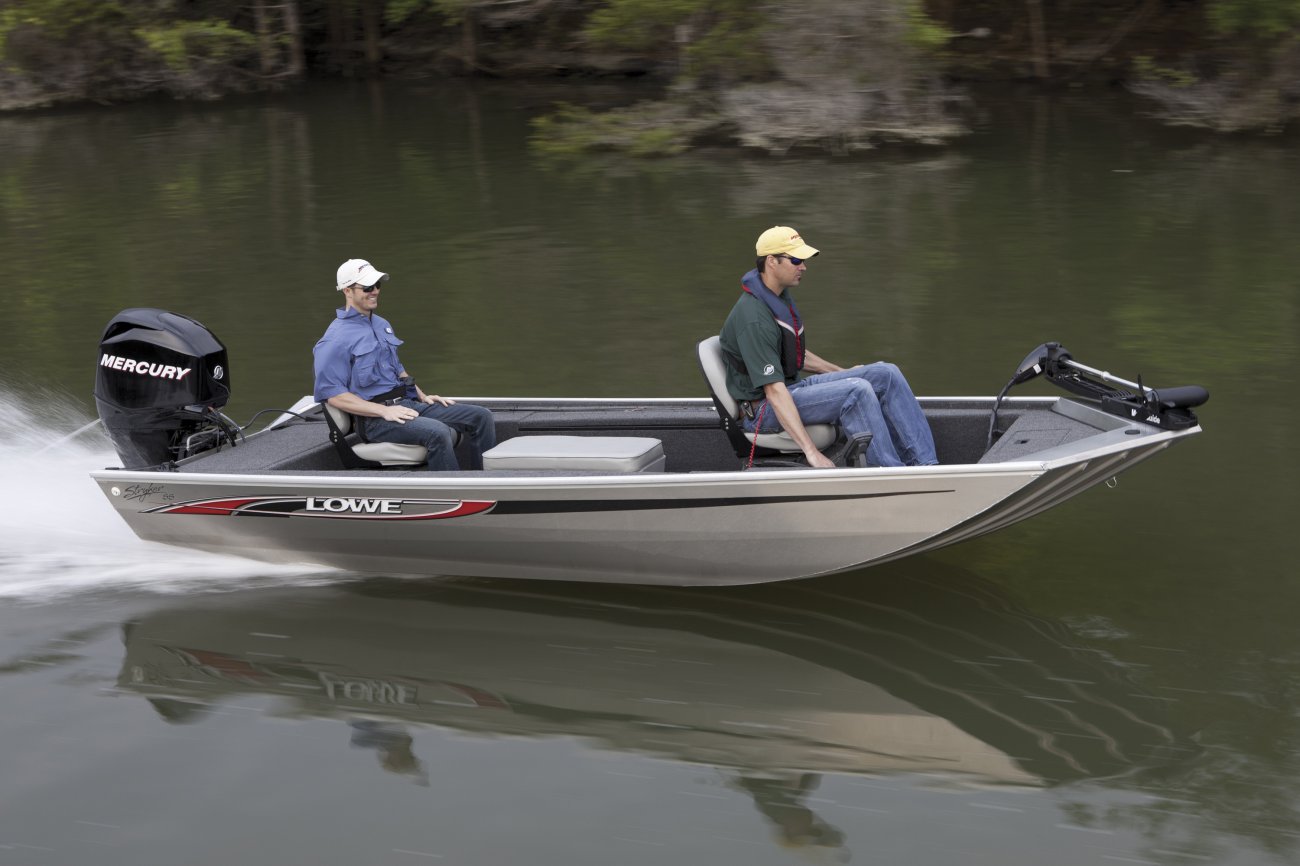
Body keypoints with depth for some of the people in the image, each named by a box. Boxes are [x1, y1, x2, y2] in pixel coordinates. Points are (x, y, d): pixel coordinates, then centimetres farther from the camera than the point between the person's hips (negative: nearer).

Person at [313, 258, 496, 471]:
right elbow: (332, 394, -15)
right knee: (437, 432, -35)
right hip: (374, 419, -9)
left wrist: (423, 396, 14)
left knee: (481, 416, -4)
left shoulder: (382, 324, 19)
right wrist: (384, 411, -20)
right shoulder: (336, 338, -9)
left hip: (408, 403, 9)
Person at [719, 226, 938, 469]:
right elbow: (774, 391, -30)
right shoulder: (754, 319, -24)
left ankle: (926, 464, -7)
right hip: (764, 408, -10)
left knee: (886, 374, -2)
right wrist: (811, 452, -35)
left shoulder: (781, 295, 8)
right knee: (857, 391, -29)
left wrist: (842, 373, 28)